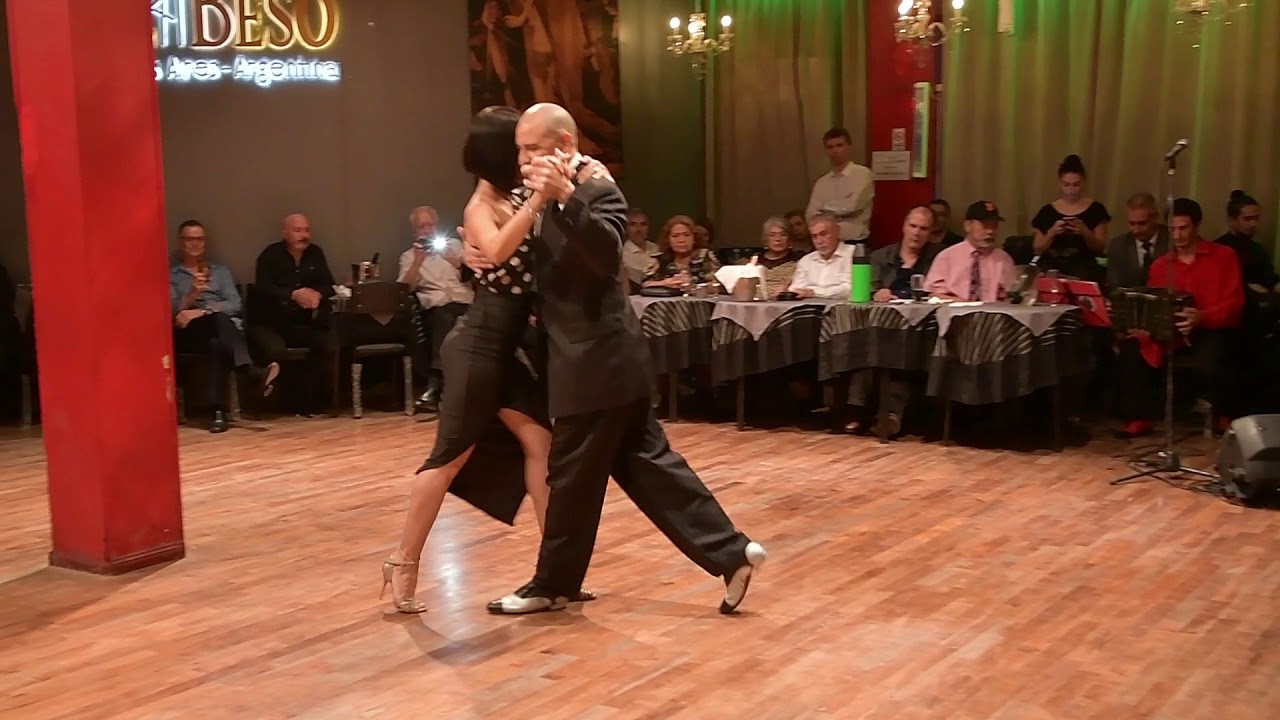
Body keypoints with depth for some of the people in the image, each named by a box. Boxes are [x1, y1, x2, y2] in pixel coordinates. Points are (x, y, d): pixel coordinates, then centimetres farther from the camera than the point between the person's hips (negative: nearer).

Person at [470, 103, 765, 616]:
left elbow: (608, 252, -29)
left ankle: (552, 585, 19)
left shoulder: (598, 193, -12)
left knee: (572, 479, 3)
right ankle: (732, 553, 14)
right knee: (646, 465, 10)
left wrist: (565, 197, -40)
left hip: (598, 361, -10)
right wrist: (481, 257, 2)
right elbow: (533, 268, 21)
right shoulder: (547, 201, 16)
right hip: (594, 360, 10)